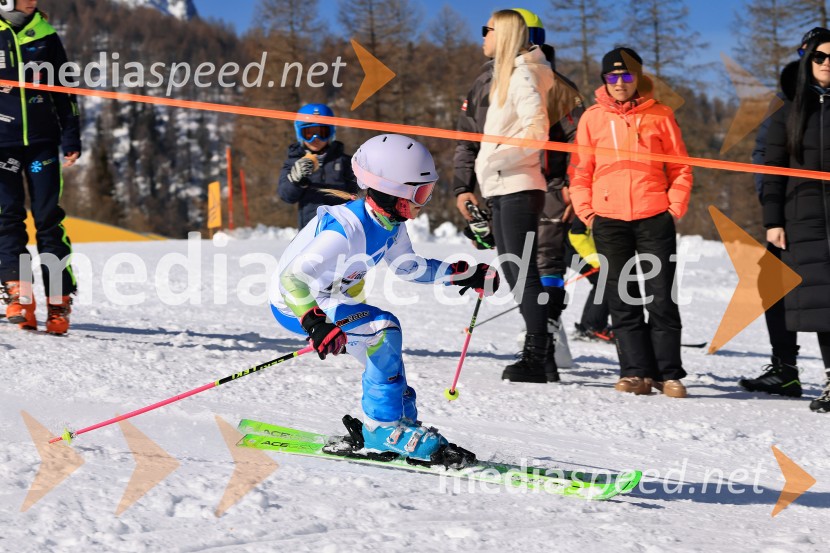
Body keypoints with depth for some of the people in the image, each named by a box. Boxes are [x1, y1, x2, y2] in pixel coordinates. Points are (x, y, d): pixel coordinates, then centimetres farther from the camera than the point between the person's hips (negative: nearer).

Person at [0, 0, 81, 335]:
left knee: (48, 219, -3)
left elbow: (64, 91, 13)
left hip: (42, 141, 1)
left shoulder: (45, 37, 7)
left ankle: (59, 301, -1)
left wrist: (71, 138, 7)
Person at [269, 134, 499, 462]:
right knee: (384, 330, -23)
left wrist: (466, 275, 6)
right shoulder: (347, 229, -33)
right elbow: (293, 278, -38)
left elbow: (406, 265, 13)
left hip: (327, 299, 9)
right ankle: (383, 428, -14)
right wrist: (315, 323, -51)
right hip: (294, 304, -9)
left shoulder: (391, 224, -6)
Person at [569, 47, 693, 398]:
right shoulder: (593, 118, 9)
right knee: (623, 303, 2)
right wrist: (586, 212, 0)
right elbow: (580, 172, 11)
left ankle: (669, 374, 4)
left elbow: (680, 168, 10)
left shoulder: (659, 115, 6)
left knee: (661, 300, -2)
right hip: (609, 221, 2)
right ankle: (636, 372, 5)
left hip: (655, 218, -1)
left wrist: (675, 207, -1)